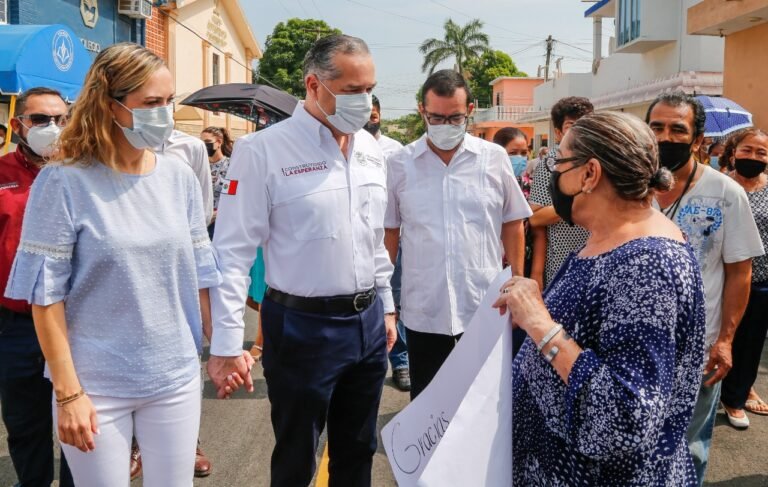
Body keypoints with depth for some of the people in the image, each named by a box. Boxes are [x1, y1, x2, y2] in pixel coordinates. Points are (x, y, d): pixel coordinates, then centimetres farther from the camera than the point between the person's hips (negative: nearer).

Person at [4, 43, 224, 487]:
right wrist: (68, 392, -11)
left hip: (176, 377, 4)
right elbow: (46, 294, -11)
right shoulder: (64, 183, -12)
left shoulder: (180, 177, 1)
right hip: (96, 384, -3)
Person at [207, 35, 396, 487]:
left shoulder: (371, 149, 6)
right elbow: (232, 253, -14)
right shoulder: (263, 151, -14)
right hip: (303, 326, -6)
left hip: (368, 322, 6)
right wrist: (227, 345, -16)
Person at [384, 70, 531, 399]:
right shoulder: (400, 164, 0)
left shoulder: (495, 158, -1)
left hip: (485, 308, 0)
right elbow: (389, 231, 6)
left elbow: (512, 225, 6)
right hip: (423, 311, 0)